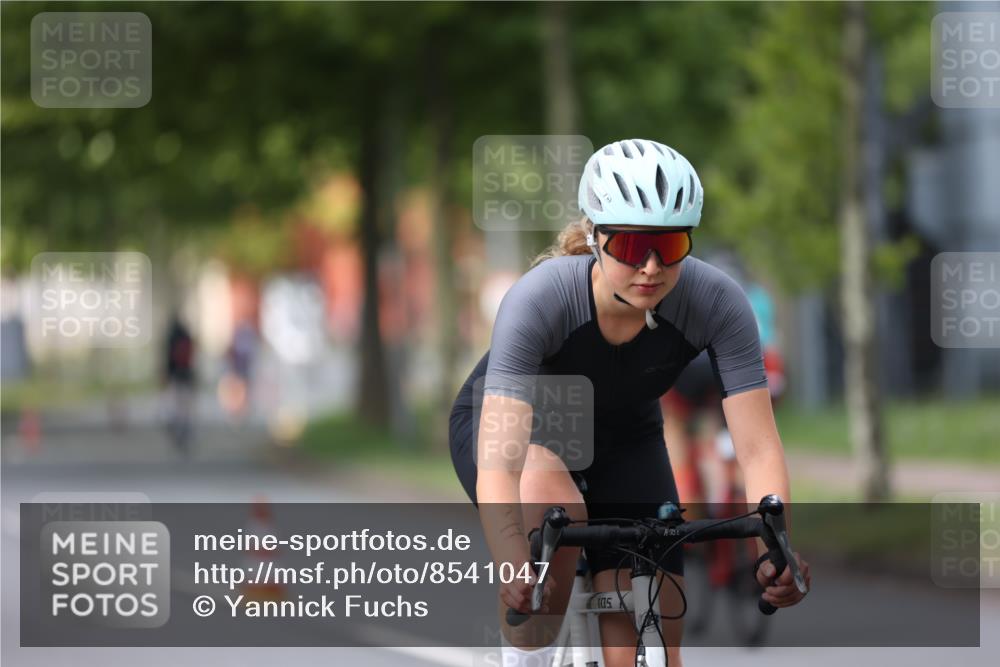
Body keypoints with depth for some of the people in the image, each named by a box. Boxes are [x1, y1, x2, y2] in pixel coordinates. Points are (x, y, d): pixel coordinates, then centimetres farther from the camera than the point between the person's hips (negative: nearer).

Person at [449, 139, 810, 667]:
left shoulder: (716, 302, -30)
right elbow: (498, 466, -46)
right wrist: (514, 570, -63)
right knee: (555, 515, -38)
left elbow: (758, 449, -31)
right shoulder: (539, 299, -38)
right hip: (507, 420, -3)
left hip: (622, 440, 3)